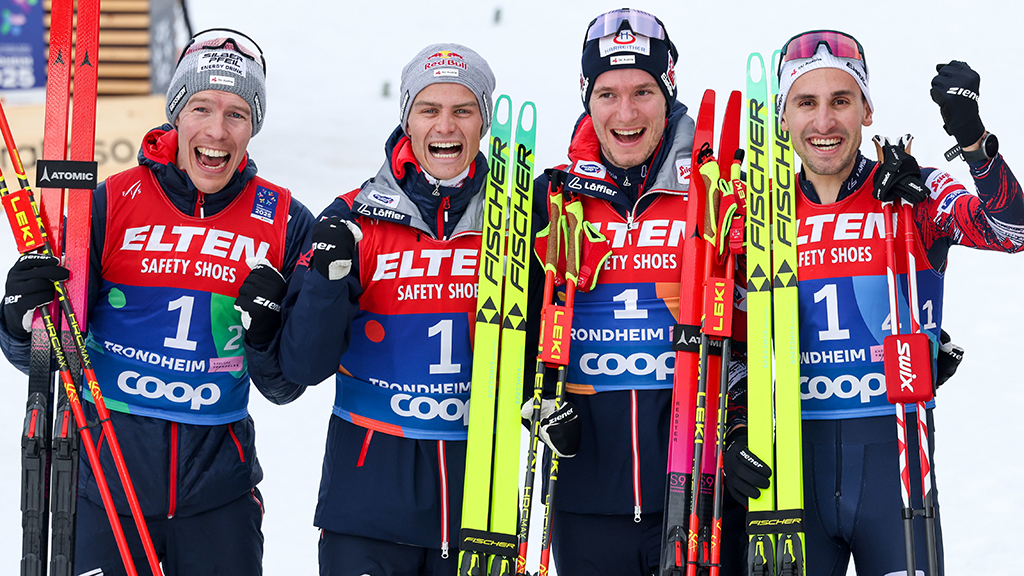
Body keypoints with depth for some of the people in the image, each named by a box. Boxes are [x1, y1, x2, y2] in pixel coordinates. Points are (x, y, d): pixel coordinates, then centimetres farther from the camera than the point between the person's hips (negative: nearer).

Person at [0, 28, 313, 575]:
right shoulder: (110, 204, -3)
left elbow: (283, 386, 4)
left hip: (217, 483, 1)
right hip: (105, 473, -1)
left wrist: (266, 331, -16)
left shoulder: (284, 223, 0)